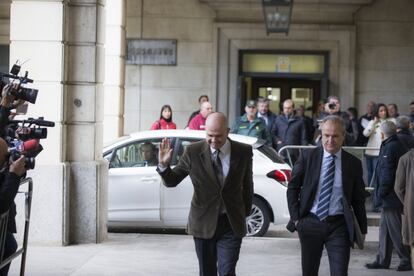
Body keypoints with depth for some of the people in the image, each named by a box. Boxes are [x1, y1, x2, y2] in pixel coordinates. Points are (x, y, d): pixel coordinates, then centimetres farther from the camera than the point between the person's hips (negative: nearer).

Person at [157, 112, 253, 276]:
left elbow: (247, 185, 9)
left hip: (231, 225, -1)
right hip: (203, 223, 1)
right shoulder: (193, 152, -7)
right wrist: (164, 165, -20)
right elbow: (171, 181, -1)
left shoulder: (243, 152, -4)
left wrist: (245, 212, 14)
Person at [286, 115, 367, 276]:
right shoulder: (307, 157, 0)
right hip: (310, 223, 1)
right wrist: (295, 218, -2)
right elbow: (292, 188, 5)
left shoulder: (353, 163, 2)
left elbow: (359, 199, 8)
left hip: (339, 226, -1)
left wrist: (363, 229, 7)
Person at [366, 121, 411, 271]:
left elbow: (387, 174, -21)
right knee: (385, 228, 15)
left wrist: (381, 193, -13)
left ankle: (406, 260, 2)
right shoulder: (401, 146, 13)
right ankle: (382, 260, 21)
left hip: (391, 197, -10)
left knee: (395, 230, -3)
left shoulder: (389, 148, -17)